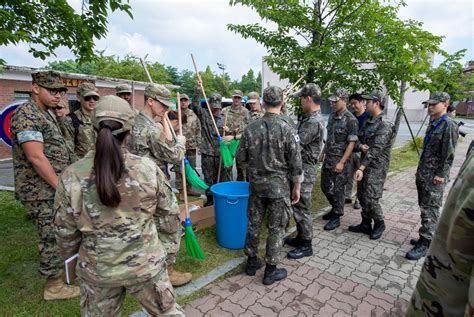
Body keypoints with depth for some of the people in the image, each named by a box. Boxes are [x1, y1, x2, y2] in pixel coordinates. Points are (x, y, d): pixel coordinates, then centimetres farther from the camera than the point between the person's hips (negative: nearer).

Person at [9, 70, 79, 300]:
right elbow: (36, 157, -23)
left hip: (53, 187, 9)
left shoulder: (46, 114, 14)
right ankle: (54, 286, 19)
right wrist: (60, 186, -19)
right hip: (41, 191, -9)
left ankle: (59, 271, 36)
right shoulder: (26, 115, -17)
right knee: (52, 238, 2)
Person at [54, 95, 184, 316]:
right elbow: (167, 208, -4)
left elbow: (65, 230, -3)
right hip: (145, 263, -1)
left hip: (97, 268, 2)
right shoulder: (148, 167, -19)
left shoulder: (71, 176, -15)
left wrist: (70, 257, 16)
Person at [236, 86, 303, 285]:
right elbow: (296, 164, -12)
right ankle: (271, 271, 21)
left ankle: (252, 262, 32)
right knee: (276, 228, 10)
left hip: (256, 184, 3)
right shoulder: (287, 130, -15)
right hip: (279, 186, -3)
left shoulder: (251, 128, -6)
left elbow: (240, 157, 1)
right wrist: (297, 187, 1)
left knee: (254, 223, 17)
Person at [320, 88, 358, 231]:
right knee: (325, 186, 16)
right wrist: (323, 153, 15)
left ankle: (336, 217, 17)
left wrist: (342, 162, -19)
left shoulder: (351, 120, -14)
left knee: (338, 189, 3)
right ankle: (335, 208, 36)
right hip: (328, 159, 8)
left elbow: (351, 143, -16)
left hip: (339, 160, -8)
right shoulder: (332, 116, 8)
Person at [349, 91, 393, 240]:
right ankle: (366, 224, 26)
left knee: (370, 199, -6)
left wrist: (361, 168, -27)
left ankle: (379, 223, 18)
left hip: (376, 167, -8)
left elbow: (375, 150, -23)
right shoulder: (368, 122, 12)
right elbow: (357, 139, 12)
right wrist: (360, 146, -13)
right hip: (365, 164, 8)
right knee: (361, 196, 12)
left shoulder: (385, 125, -16)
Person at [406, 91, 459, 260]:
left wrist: (441, 175, -17)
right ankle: (427, 237, 28)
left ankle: (425, 244, 5)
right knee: (424, 207, 15)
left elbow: (449, 154, -16)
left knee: (430, 210, -3)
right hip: (422, 174, 9)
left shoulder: (449, 125, -13)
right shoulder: (432, 124, 14)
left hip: (435, 177, -9)